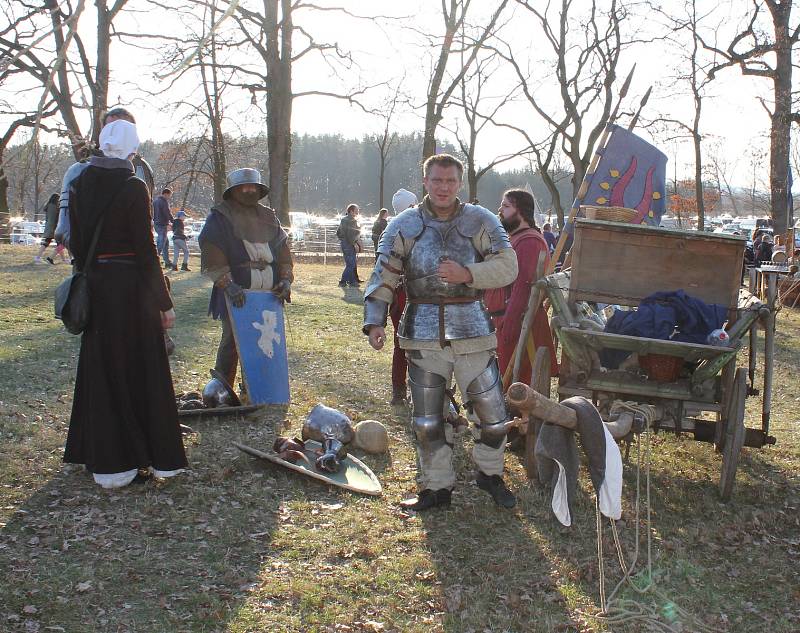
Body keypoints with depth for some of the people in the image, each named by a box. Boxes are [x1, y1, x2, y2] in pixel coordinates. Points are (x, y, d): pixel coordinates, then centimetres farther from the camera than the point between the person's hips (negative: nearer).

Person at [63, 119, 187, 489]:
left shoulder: (79, 186, 4)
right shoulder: (133, 188, -13)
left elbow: (76, 243, 8)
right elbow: (145, 249, -14)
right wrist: (164, 302, -7)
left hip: (95, 288, 5)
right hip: (131, 287, -5)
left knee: (101, 371, 13)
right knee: (142, 369, 5)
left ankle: (106, 459, 22)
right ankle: (157, 457, 13)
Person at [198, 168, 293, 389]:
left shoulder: (269, 217, 17)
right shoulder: (220, 217, 0)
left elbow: (283, 250, 16)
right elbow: (212, 255, -10)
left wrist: (286, 279, 1)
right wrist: (228, 284, -21)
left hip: (268, 293, 5)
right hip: (236, 293, -5)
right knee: (232, 341, -3)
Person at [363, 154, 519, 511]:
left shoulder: (480, 221, 2)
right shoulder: (405, 225, 4)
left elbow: (507, 267, -4)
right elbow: (383, 277, 2)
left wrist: (467, 274, -19)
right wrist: (375, 321, -9)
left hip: (471, 330, 0)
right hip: (423, 333, 1)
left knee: (492, 414, 4)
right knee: (427, 420, 8)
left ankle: (489, 474, 30)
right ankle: (437, 487, 24)